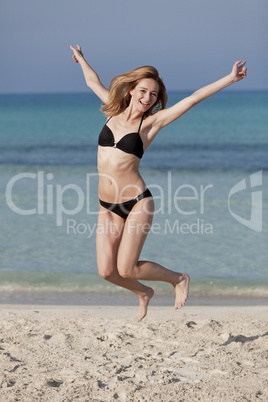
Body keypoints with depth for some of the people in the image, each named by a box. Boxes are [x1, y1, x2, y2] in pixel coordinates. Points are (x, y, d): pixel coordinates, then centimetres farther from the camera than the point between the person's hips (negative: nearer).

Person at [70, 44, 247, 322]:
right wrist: (81, 59, 40)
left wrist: (230, 78, -9)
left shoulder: (151, 122, -3)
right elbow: (93, 82, 26)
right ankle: (144, 294, 32)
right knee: (107, 272, 0)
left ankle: (178, 279, 18)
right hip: (107, 207, 5)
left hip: (137, 204, -4)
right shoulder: (115, 111, 7)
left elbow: (194, 98, -7)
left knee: (126, 269, -10)